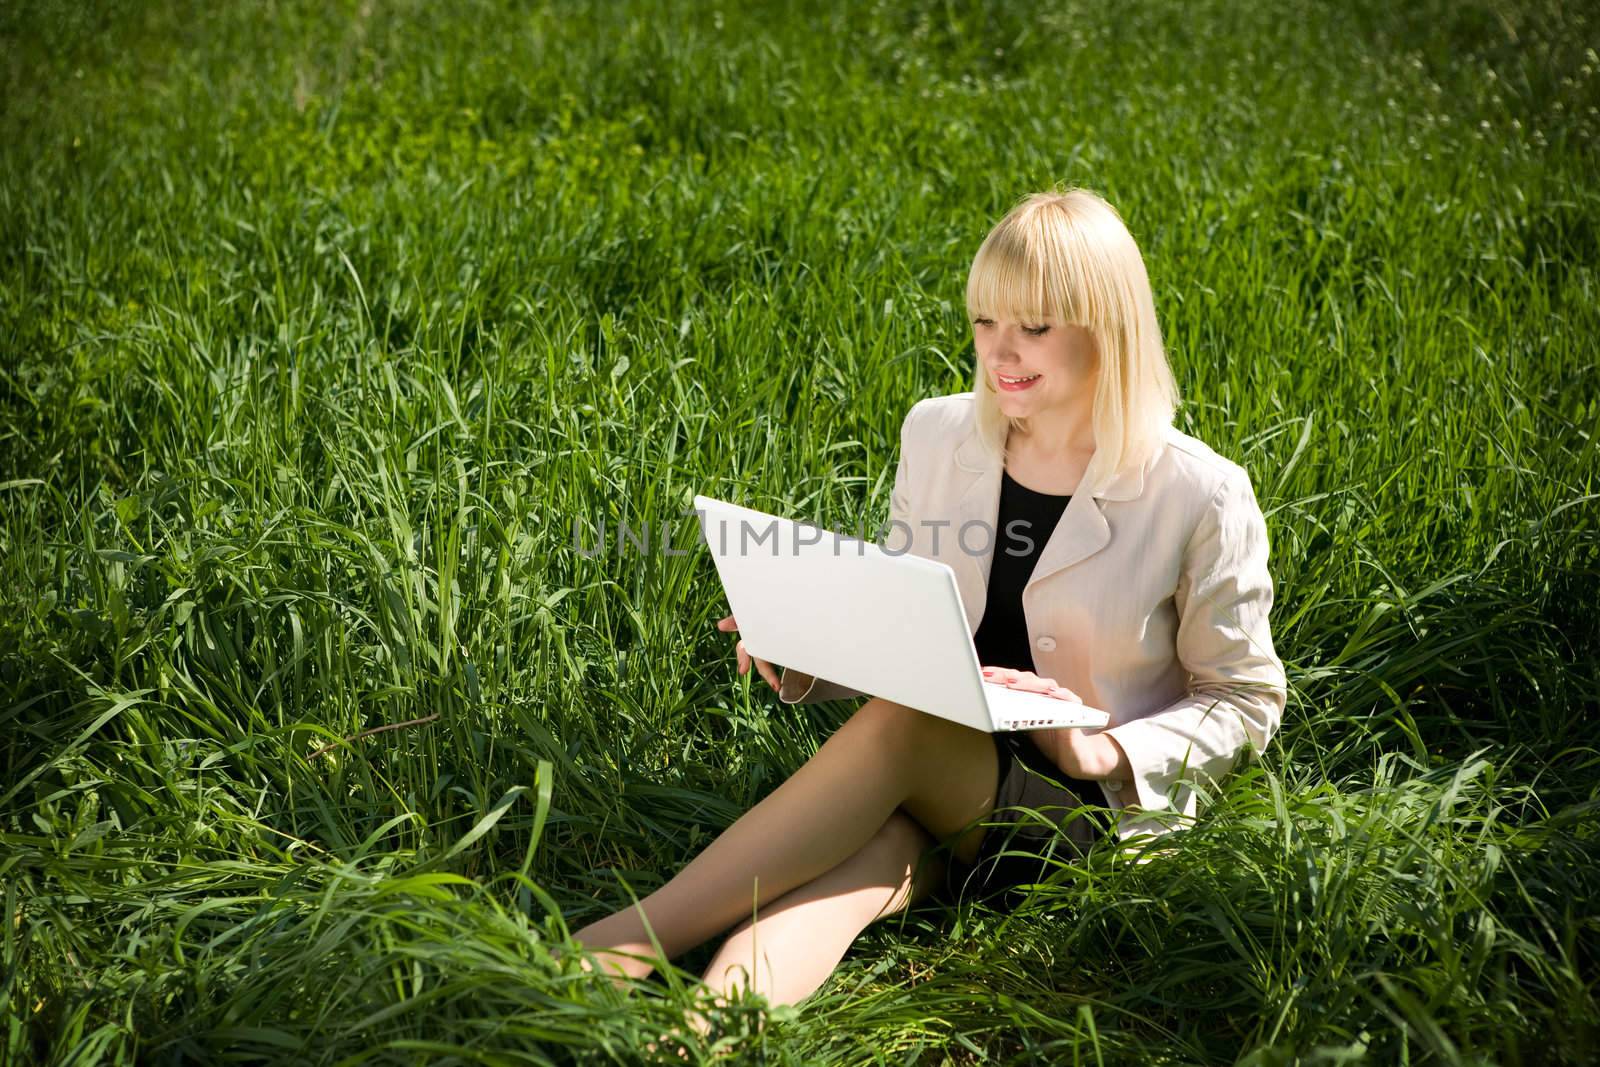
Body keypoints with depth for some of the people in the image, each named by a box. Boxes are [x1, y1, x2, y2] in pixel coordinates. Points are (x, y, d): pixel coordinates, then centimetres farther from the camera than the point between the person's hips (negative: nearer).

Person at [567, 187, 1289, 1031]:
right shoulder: (935, 436, 4)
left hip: (1088, 806, -4)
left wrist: (1109, 751, -18)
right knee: (870, 847, -33)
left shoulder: (1201, 497, -9)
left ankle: (629, 940, -32)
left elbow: (1245, 702, 0)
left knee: (896, 729, -33)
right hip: (932, 778, 4)